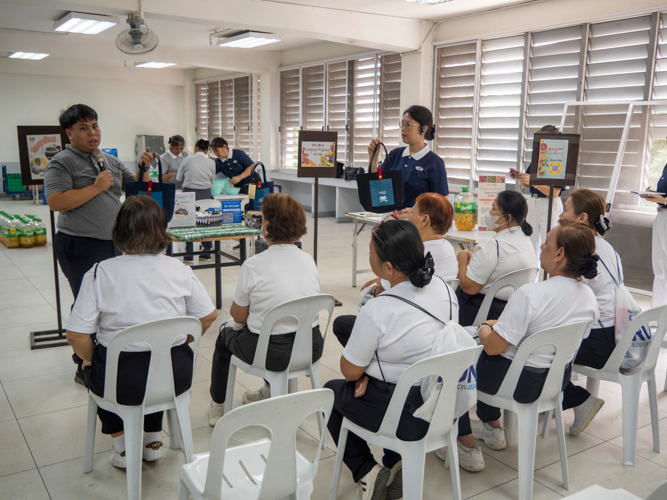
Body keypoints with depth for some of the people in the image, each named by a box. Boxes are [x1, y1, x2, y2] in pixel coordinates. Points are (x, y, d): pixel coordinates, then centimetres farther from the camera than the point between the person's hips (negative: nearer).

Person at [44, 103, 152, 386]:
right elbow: (55, 202, -20)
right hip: (81, 248, -7)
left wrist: (144, 167, -3)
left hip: (113, 244, 8)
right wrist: (96, 187, -18)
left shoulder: (110, 160, 12)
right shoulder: (62, 162, -9)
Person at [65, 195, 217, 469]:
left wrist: (89, 359, 6)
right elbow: (209, 316, 1)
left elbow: (77, 335, -14)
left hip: (122, 382, -2)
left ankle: (123, 446, 31)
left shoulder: (100, 273, -12)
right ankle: (153, 439, 39)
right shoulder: (180, 269, -6)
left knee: (97, 367, 32)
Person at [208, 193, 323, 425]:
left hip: (273, 353, -5)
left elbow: (238, 317, -8)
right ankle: (269, 392, 51)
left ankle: (217, 407, 43)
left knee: (225, 336, 26)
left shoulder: (253, 266, -18)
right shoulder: (308, 260, -2)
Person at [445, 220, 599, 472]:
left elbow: (493, 347, -25)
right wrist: (500, 325, 13)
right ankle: (493, 429, 42)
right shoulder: (589, 296, -4)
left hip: (522, 384, -8)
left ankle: (467, 448, 20)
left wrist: (484, 329, -2)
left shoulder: (530, 295, -29)